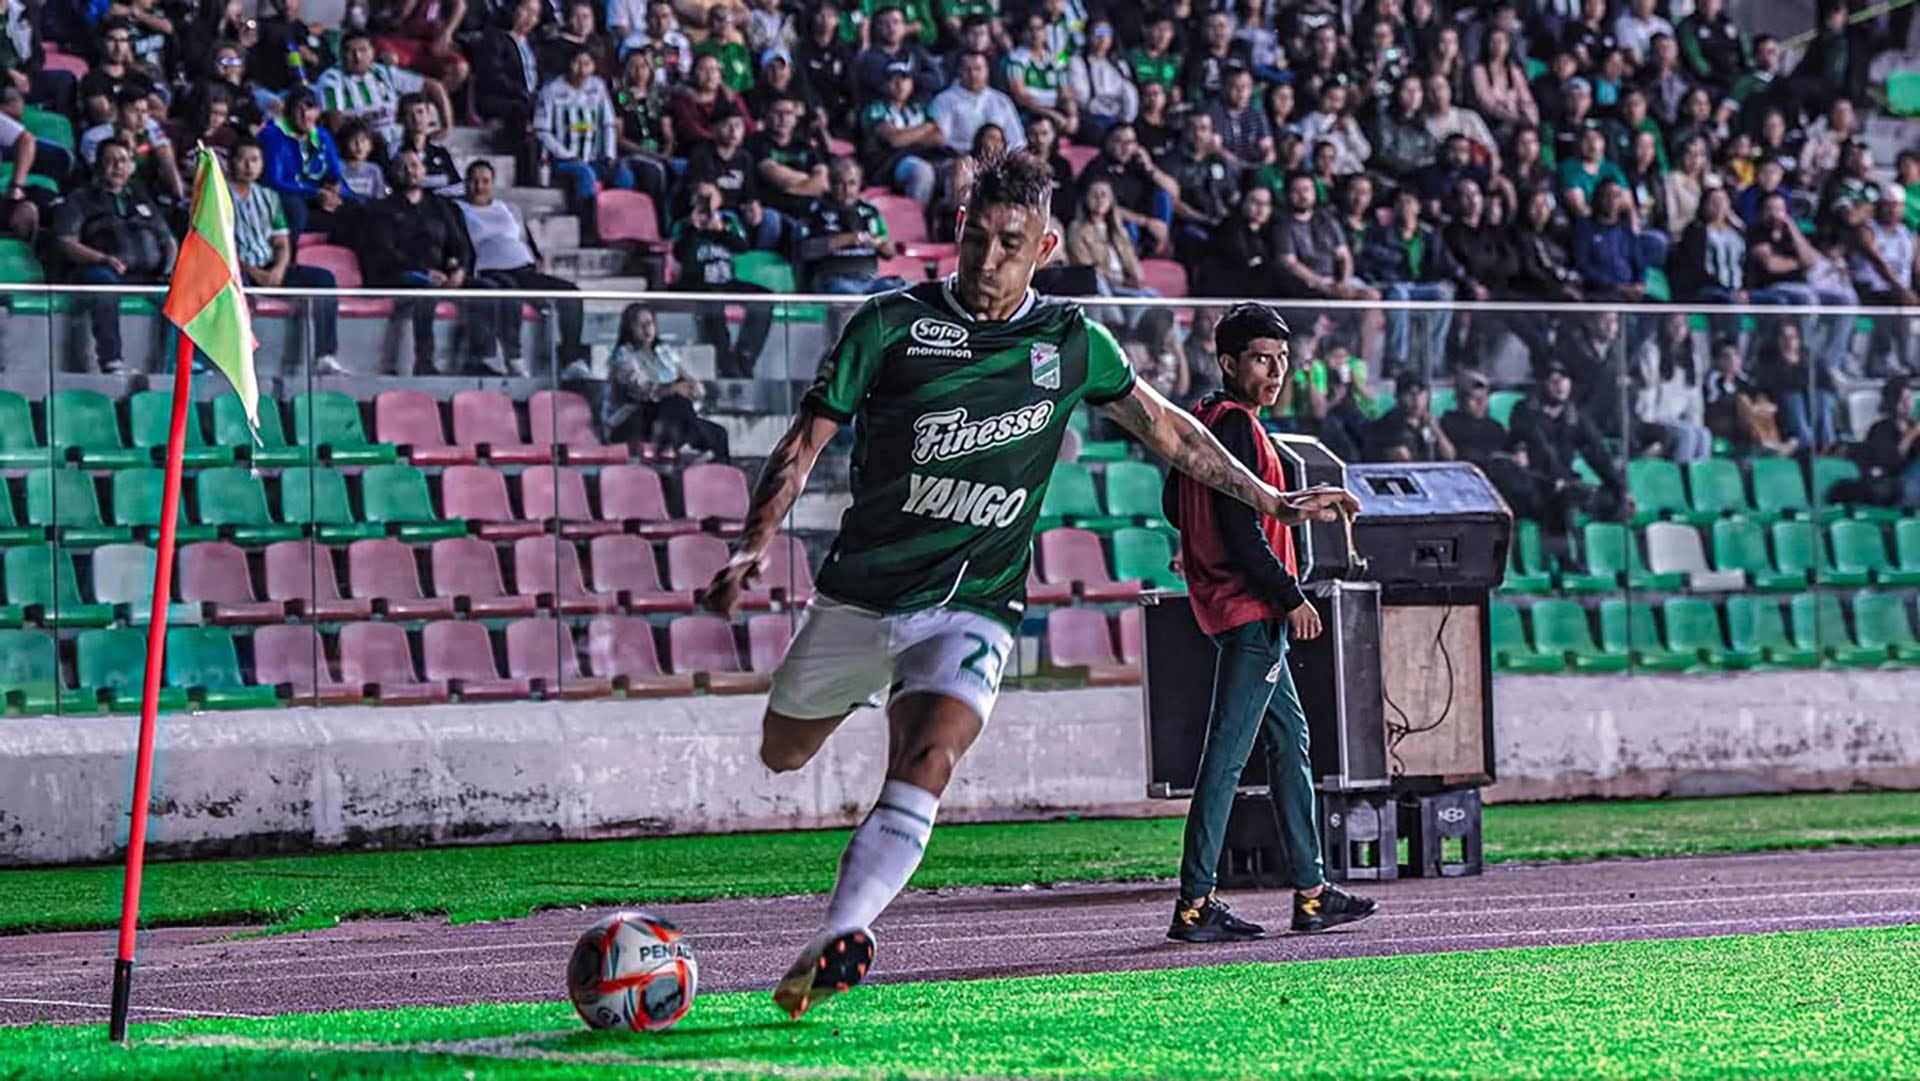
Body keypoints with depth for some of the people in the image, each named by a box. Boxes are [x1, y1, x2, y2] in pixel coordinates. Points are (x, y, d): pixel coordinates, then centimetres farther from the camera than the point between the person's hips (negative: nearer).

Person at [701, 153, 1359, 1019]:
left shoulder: (1073, 344, 4)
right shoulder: (893, 322, -4)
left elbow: (1164, 428, 20)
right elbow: (806, 442, -2)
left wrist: (1271, 501, 23)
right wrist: (755, 545, -17)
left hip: (971, 606, -1)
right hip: (861, 585, 1)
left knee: (926, 766, -26)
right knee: (782, 752, 17)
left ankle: (840, 937, -35)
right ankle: (868, 687, 50)